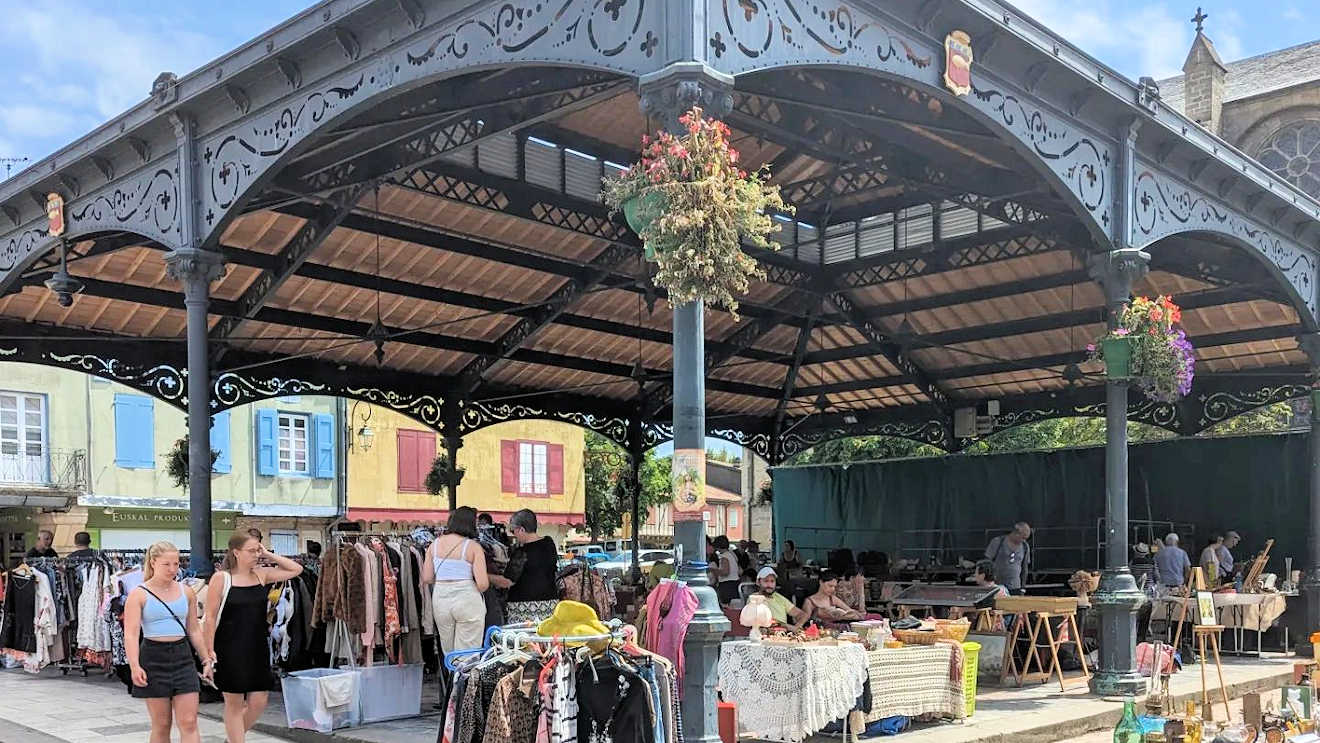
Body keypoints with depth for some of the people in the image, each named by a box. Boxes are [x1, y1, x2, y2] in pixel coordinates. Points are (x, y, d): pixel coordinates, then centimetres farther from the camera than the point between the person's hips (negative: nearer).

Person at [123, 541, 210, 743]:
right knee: (161, 725, 5)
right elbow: (131, 634, -12)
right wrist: (134, 666, -25)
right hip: (153, 658, -3)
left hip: (182, 657, 3)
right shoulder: (138, 594, -4)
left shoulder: (186, 592, 8)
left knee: (189, 723, -4)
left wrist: (206, 661, 14)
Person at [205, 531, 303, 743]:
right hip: (230, 650, -5)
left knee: (259, 702, 6)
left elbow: (296, 569, 11)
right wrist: (210, 650, -11)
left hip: (258, 648, 5)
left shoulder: (261, 574, 6)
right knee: (234, 703, 4)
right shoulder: (221, 578, -7)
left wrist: (269, 556, 3)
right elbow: (211, 617, -7)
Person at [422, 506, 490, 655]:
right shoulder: (473, 547, -8)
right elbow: (483, 584, -12)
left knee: (448, 653, 18)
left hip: (440, 599, 4)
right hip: (468, 601, -4)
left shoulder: (435, 544, 4)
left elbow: (426, 579, 4)